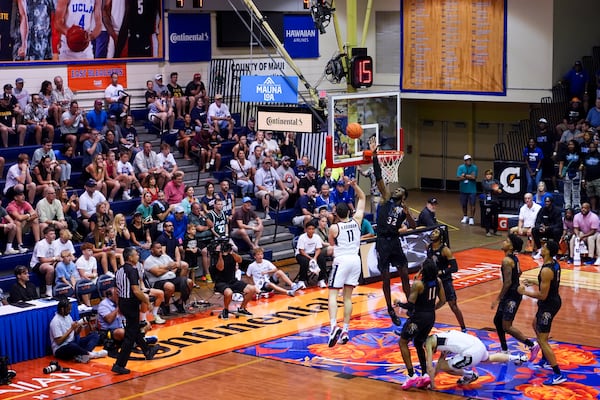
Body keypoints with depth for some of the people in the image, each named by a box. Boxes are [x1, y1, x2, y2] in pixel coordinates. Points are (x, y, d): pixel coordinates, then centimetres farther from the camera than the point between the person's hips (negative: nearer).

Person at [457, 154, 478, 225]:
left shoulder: (474, 167, -5)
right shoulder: (460, 167, -2)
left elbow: (474, 177, -16)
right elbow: (459, 177, -13)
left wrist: (465, 175, -9)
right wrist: (469, 176, -12)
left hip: (472, 189, -2)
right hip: (463, 189, 2)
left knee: (472, 204, -5)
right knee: (463, 204, 12)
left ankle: (471, 218, 5)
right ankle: (465, 217, 31)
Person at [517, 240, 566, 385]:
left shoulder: (546, 270, -28)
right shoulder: (555, 264, 1)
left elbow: (543, 295, -26)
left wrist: (524, 292, -15)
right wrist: (534, 283, 15)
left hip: (548, 305, -10)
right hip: (554, 300, 10)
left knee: (542, 340, -5)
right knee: (536, 324, 34)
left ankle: (558, 375, -6)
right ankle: (545, 358, 48)